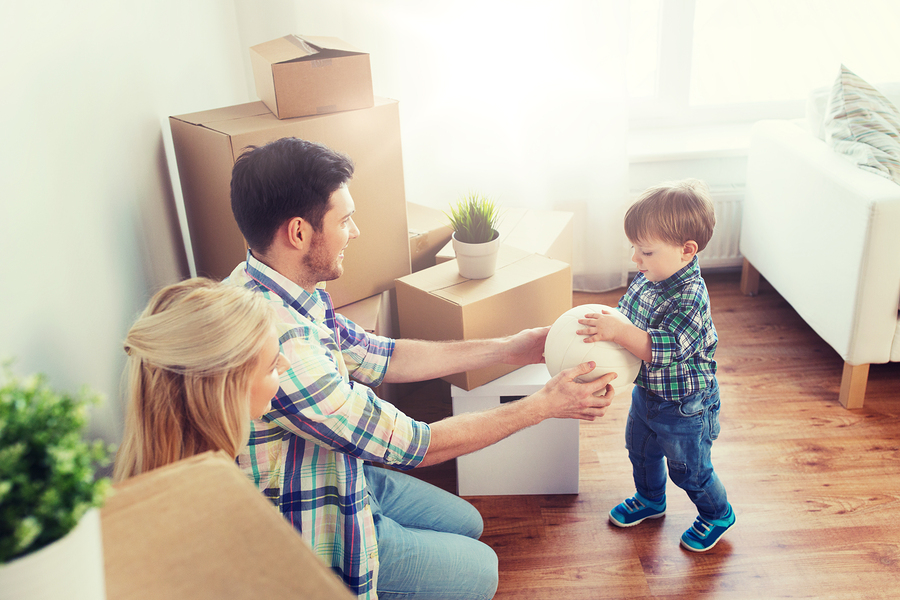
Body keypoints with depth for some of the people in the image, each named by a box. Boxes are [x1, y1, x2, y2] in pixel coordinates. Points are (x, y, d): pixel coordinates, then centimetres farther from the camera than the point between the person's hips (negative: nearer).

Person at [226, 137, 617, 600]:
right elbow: (412, 446, -30)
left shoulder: (276, 292, -7)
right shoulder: (280, 340, -38)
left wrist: (505, 349, 3)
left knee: (467, 523, 21)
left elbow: (377, 357, 3)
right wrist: (543, 405, -20)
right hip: (313, 533, -8)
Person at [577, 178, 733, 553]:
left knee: (689, 469, 14)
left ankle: (718, 515, 42)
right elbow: (625, 314, 7)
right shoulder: (646, 278, -8)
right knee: (640, 451, 27)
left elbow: (667, 349, -41)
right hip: (646, 393, 8)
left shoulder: (690, 298, -33)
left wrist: (619, 332, -48)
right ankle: (650, 500, 54)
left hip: (684, 408, -8)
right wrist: (603, 326, -12)